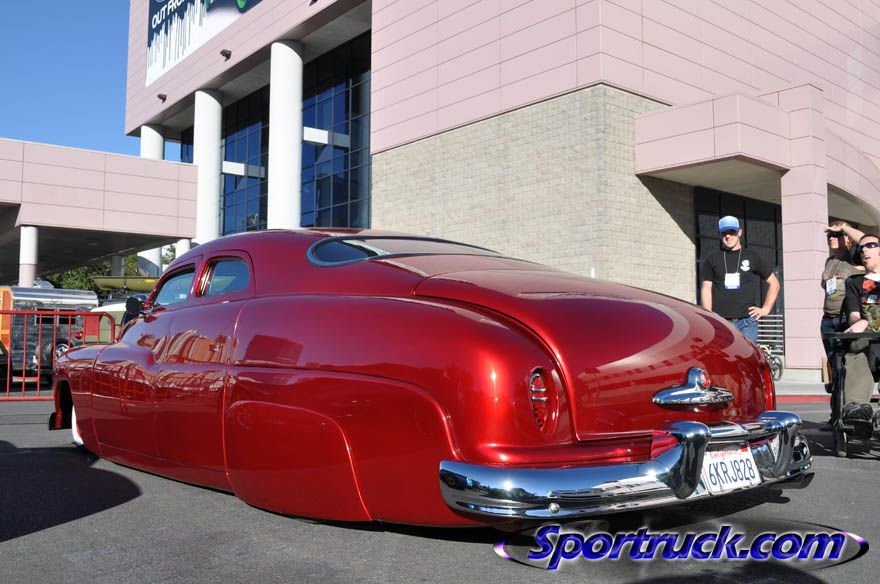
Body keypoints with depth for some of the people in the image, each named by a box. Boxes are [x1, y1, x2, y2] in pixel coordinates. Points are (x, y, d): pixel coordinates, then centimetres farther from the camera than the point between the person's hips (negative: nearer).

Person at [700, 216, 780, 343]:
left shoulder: (752, 257, 12)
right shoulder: (713, 259, 12)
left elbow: (774, 283, 19)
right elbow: (706, 290, 9)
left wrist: (766, 309, 9)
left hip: (747, 322, 0)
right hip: (721, 322, 0)